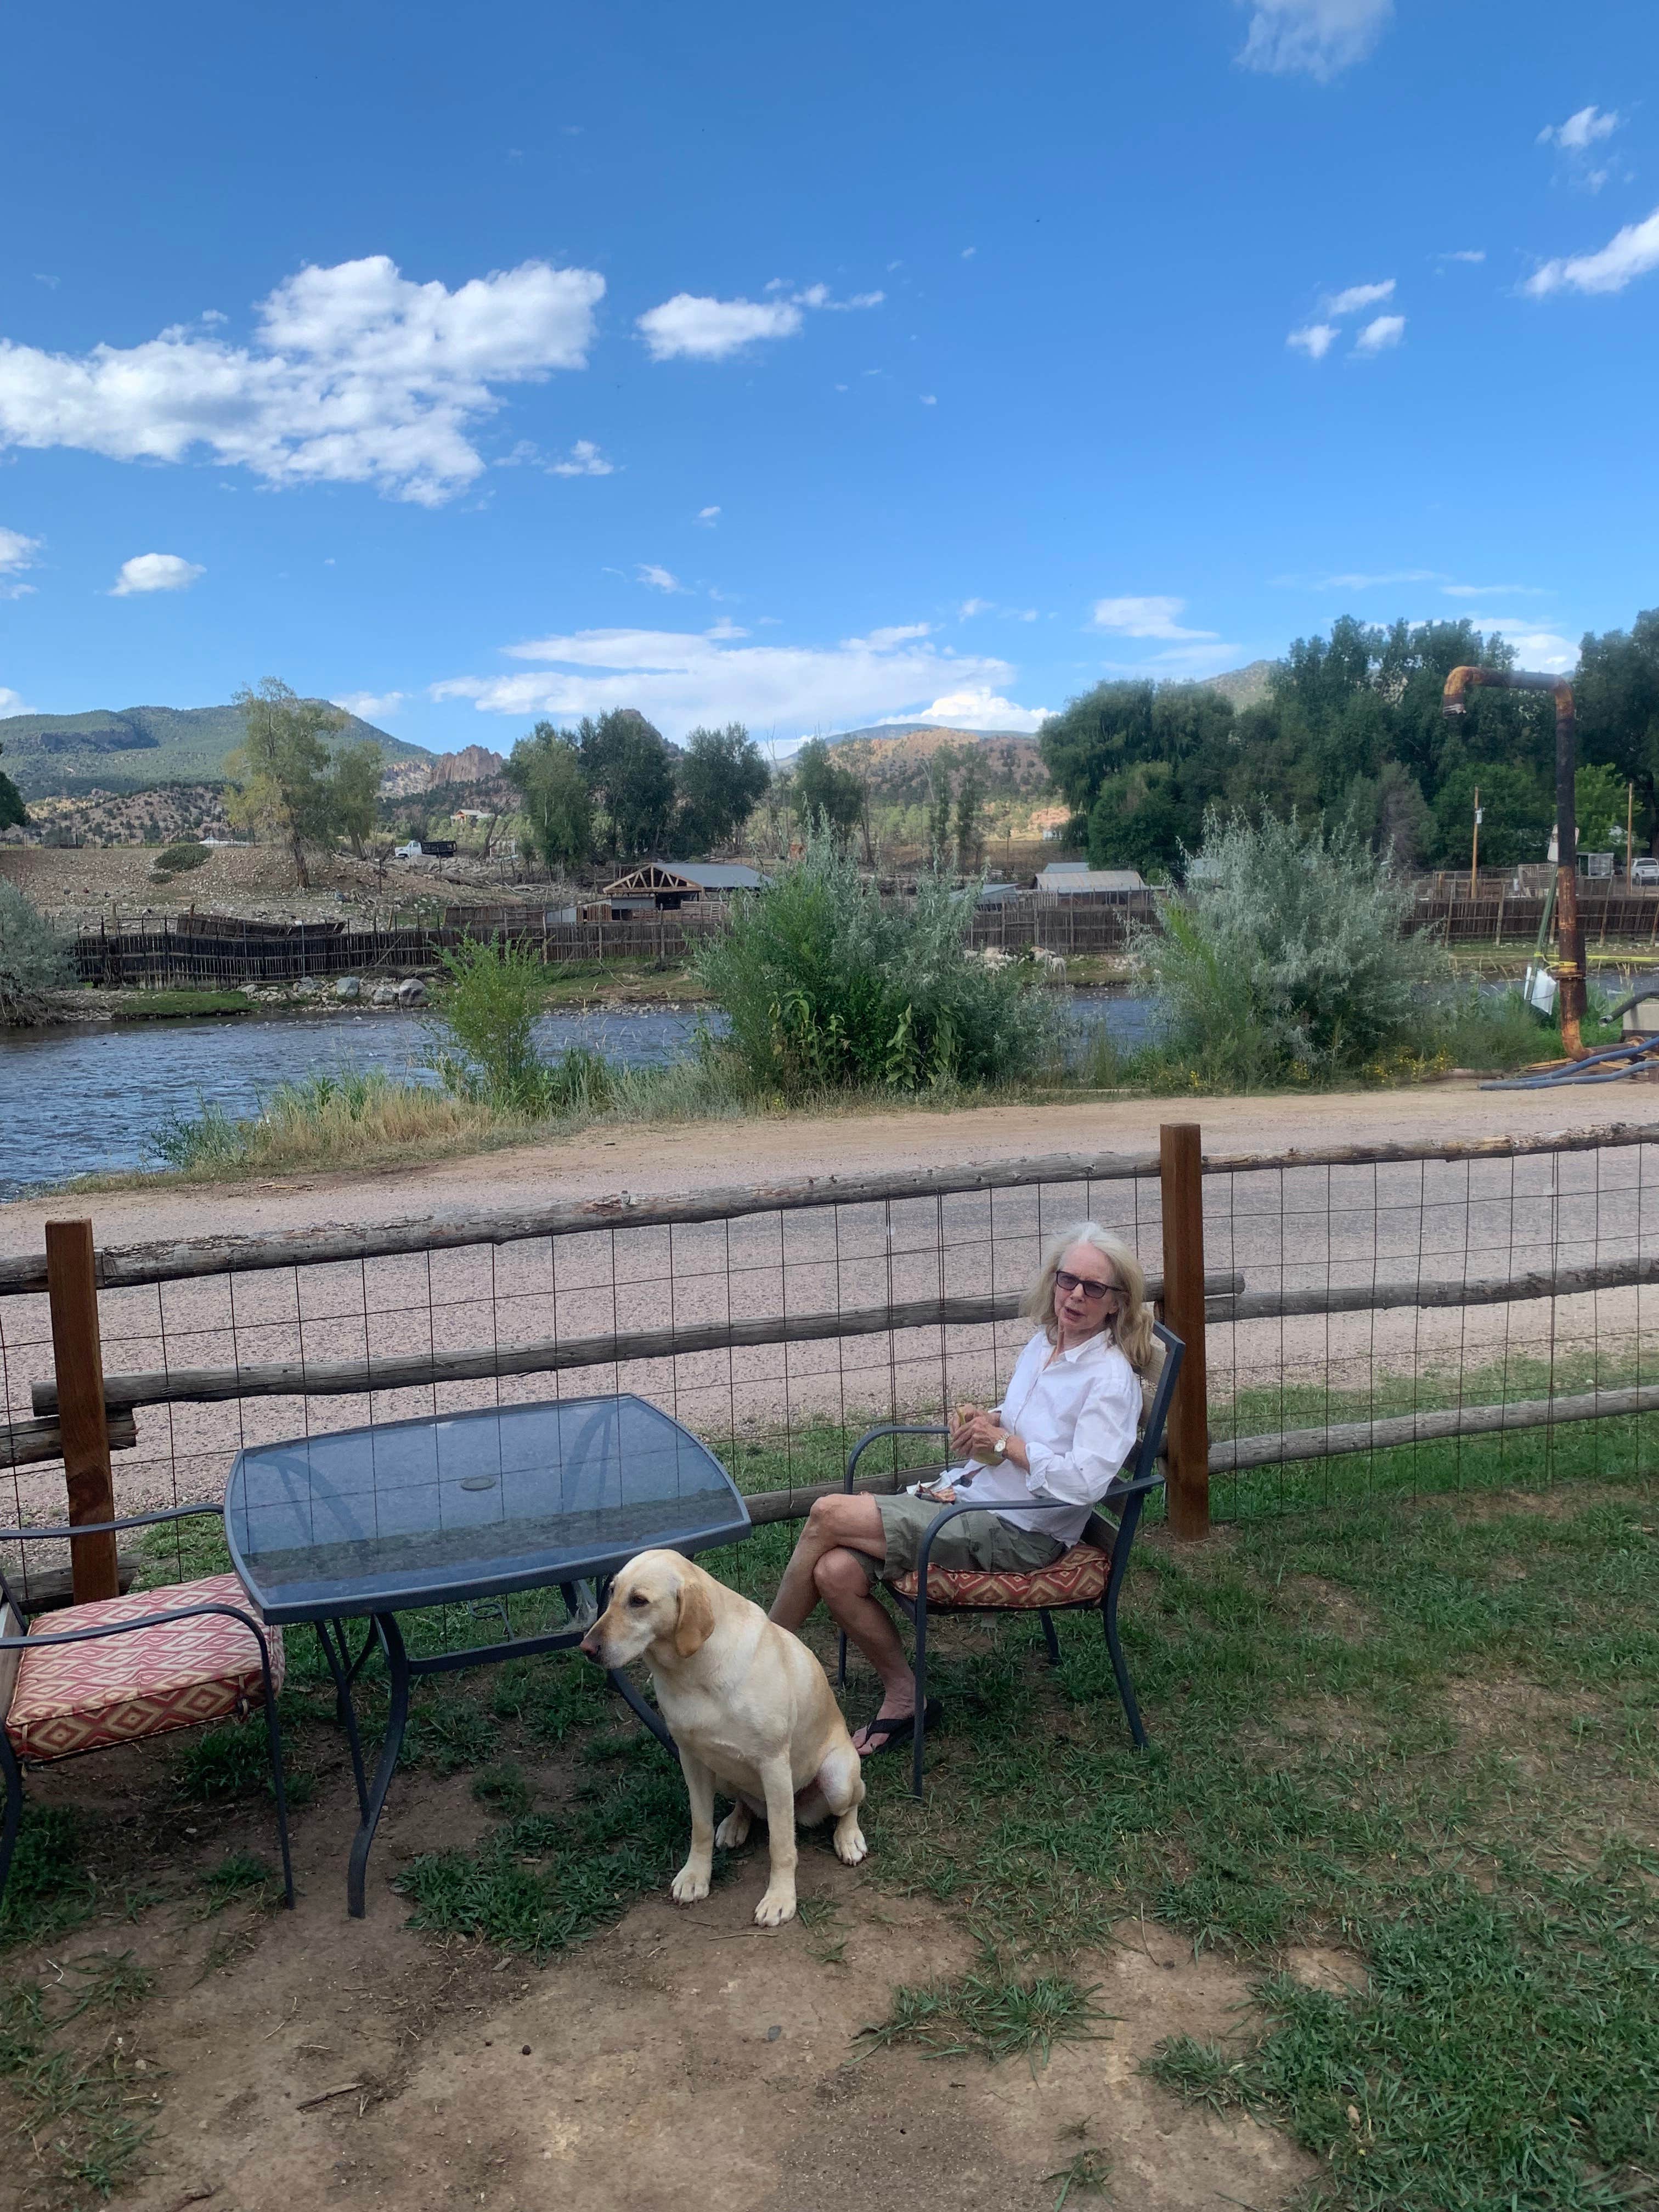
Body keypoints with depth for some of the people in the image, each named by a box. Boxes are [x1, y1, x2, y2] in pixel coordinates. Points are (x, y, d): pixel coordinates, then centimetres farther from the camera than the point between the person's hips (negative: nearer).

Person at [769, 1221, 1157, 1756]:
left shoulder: (1111, 1378, -11)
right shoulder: (1043, 1344, 13)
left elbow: (1083, 1482, -23)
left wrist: (1002, 1441, -13)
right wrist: (981, 1420, 3)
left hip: (1018, 1531, -8)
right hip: (965, 1493, 8)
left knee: (827, 1516, -16)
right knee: (836, 1572, -17)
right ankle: (904, 1698, 5)